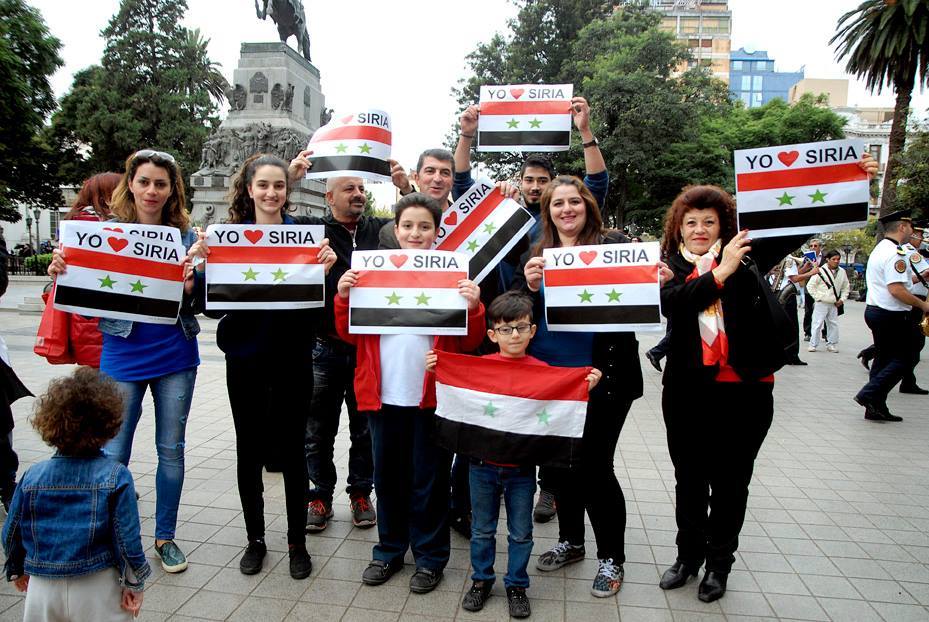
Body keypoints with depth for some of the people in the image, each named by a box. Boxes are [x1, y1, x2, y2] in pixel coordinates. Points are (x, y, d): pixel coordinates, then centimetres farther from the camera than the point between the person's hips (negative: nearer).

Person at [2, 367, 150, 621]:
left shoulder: (32, 477, -6)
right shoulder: (116, 477, -16)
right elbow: (127, 538, -14)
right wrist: (134, 583, -1)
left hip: (44, 588, 3)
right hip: (98, 589, -2)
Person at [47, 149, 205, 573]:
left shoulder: (186, 236, 1)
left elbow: (198, 304, 0)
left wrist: (189, 284, -21)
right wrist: (60, 274, -19)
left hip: (175, 358, 1)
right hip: (123, 358, -1)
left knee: (172, 450, 10)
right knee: (113, 454, 4)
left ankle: (165, 537, 27)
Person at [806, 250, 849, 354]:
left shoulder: (842, 272, 5)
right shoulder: (821, 271, -10)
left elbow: (845, 287, 16)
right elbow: (810, 285, -7)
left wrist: (842, 299, 5)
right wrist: (818, 297, -10)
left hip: (834, 304, 5)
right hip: (821, 303, -5)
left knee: (833, 324, 8)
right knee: (817, 324, -4)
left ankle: (831, 345, 19)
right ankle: (813, 345, 3)